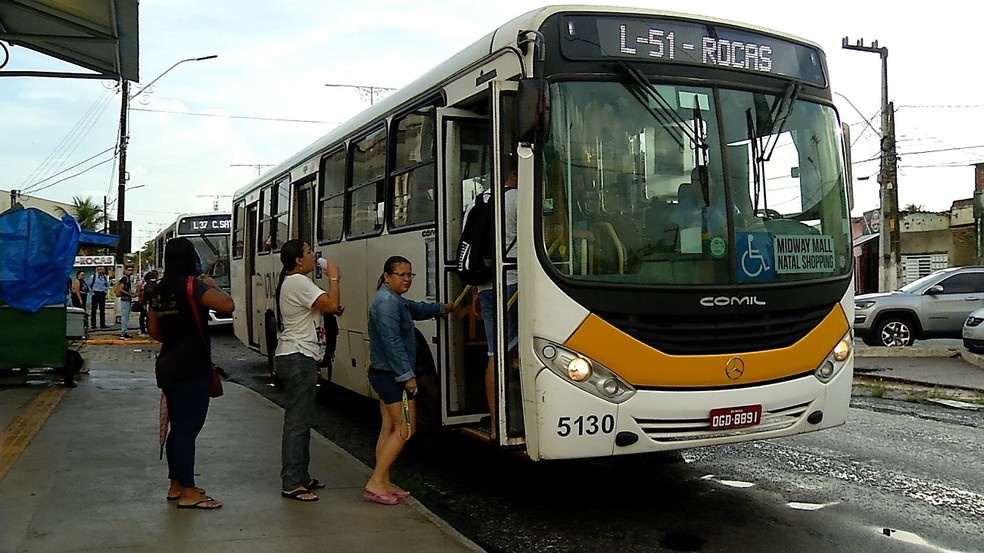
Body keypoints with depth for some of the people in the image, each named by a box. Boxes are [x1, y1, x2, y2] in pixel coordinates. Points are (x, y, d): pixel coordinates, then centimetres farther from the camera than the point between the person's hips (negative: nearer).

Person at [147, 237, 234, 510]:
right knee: (189, 428, -6)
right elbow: (228, 305, -23)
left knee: (178, 427, 15)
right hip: (192, 369, -9)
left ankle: (176, 485, 23)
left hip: (168, 366, 9)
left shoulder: (158, 290, 11)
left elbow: (154, 331, 17)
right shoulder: (192, 285, -14)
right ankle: (188, 494, -4)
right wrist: (213, 286, -6)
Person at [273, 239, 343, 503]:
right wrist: (333, 277, -11)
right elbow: (331, 304, -24)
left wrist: (331, 311, 8)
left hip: (295, 357, 11)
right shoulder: (299, 283, -15)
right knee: (297, 422, -8)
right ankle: (291, 485, -5)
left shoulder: (291, 282, 17)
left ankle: (300, 476, 23)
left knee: (301, 420, 15)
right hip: (299, 358, -11)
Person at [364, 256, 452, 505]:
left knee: (389, 428, 12)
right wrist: (407, 375, -22)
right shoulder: (386, 302, -18)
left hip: (384, 375, 11)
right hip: (392, 375, -11)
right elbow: (392, 343, -23)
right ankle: (375, 484, -6)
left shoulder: (394, 300, 15)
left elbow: (417, 309, 34)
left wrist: (443, 307, 45)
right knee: (404, 429, -7)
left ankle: (383, 483, 18)